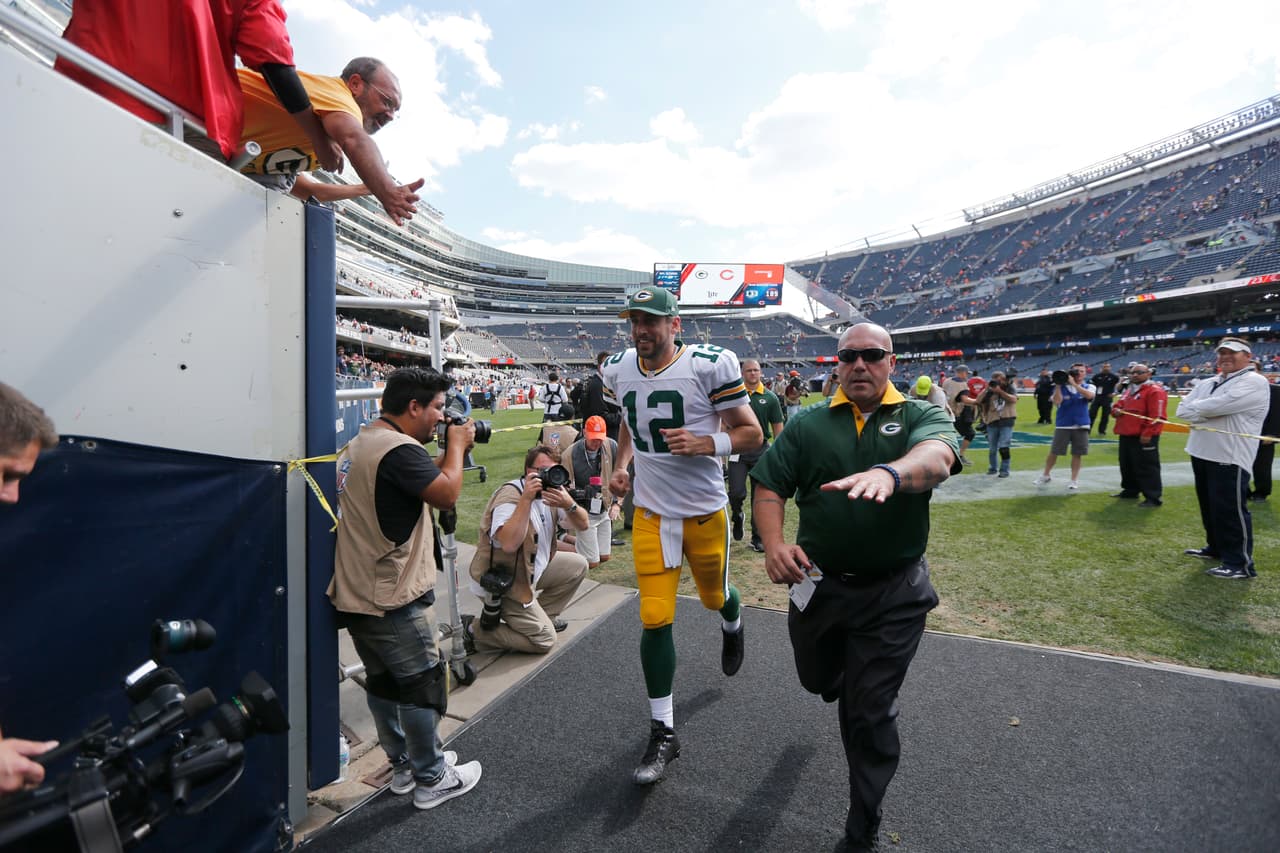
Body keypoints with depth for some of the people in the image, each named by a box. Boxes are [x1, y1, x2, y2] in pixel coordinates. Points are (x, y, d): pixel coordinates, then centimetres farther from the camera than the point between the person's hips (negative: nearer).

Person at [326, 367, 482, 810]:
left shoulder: (360, 444, 11)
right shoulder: (399, 449, -23)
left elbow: (427, 481, 16)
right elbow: (447, 494, -23)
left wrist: (450, 452, 7)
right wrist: (457, 445, -9)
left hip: (356, 595, 10)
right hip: (392, 600, -10)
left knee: (383, 682, 20)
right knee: (423, 686, 5)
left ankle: (403, 765, 36)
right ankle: (432, 779, 21)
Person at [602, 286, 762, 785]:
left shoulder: (709, 364, -15)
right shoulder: (618, 371, 0)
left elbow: (751, 434, -10)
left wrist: (705, 444, -27)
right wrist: (622, 464, 5)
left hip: (704, 510, -2)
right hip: (650, 513, 3)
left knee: (713, 596, 20)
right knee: (656, 620, 0)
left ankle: (732, 624, 61)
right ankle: (663, 734, 17)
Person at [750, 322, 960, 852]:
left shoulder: (921, 417, -6)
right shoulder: (808, 424, 0)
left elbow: (937, 456, -28)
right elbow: (769, 486, -1)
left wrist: (890, 472, -51)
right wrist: (774, 544, -19)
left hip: (893, 596, -2)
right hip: (817, 584, 3)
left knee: (871, 713, 5)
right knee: (816, 680, 23)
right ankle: (842, 681, 63)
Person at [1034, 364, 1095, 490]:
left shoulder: (1089, 387, 3)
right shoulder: (1062, 387, 0)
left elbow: (1089, 395, -20)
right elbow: (1057, 402, -15)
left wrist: (1074, 383, -22)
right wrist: (1058, 385, -19)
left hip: (1081, 426, 1)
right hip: (1063, 425, -1)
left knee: (1077, 454, 4)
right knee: (1054, 452, 4)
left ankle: (1074, 480, 15)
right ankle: (1045, 475, 20)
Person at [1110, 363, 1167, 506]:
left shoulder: (1154, 391, -11)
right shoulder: (1129, 390, 18)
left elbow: (1156, 416, -19)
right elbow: (1118, 404, 28)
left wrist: (1147, 433, -24)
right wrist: (1115, 410, 3)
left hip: (1143, 437, -9)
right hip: (1126, 435, 9)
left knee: (1146, 467, -6)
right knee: (1127, 465, 18)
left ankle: (1153, 497, -1)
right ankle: (1130, 490, 31)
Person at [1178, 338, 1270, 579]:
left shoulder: (1254, 382, -10)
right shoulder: (1207, 384, 13)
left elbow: (1217, 406, -23)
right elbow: (1183, 410, 3)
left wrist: (1195, 407, -4)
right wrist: (1207, 414, -15)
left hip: (1230, 457, -8)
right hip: (1201, 453, 8)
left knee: (1230, 510, -4)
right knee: (1209, 507, 19)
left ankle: (1240, 563, 6)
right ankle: (1216, 548, 34)